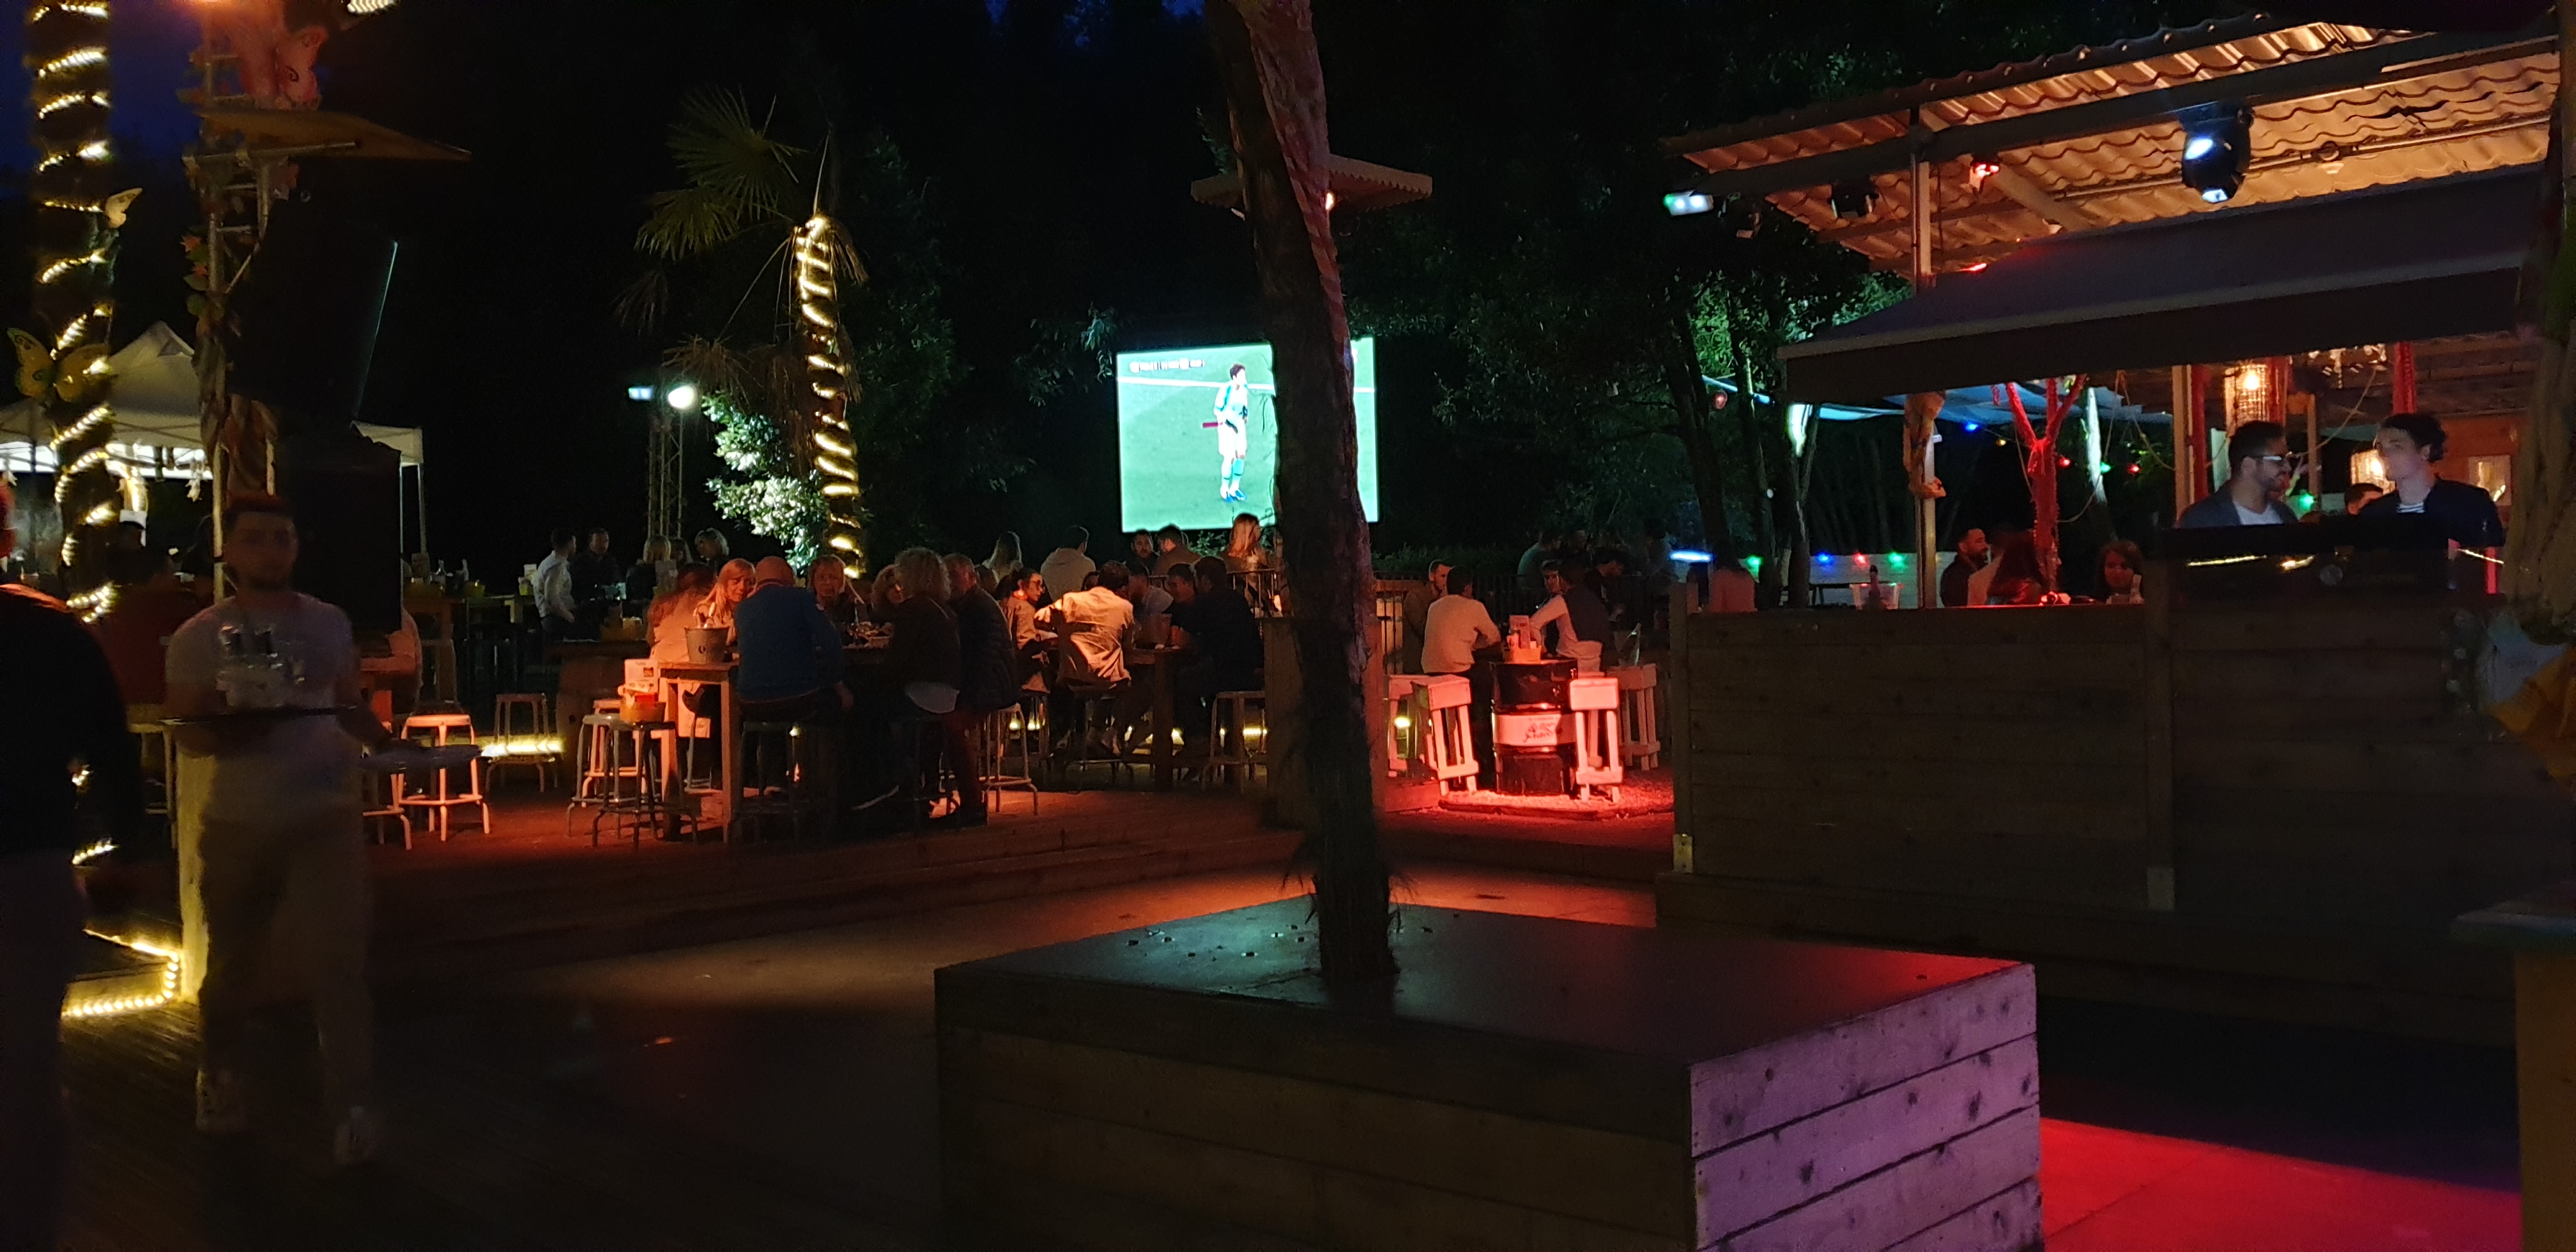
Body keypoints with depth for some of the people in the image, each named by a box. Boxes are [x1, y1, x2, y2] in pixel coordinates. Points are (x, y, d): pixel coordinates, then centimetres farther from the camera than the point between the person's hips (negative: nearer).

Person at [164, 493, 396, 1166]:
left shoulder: (329, 623, 4)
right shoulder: (200, 636, -4)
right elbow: (184, 729, -5)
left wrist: (382, 737, -7)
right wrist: (225, 735, -26)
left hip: (326, 816, 1)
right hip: (238, 823, 0)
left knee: (336, 962, -7)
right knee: (232, 962, 15)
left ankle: (351, 1107, -2)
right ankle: (219, 1076, 39)